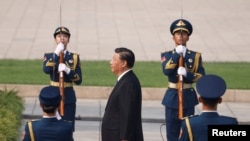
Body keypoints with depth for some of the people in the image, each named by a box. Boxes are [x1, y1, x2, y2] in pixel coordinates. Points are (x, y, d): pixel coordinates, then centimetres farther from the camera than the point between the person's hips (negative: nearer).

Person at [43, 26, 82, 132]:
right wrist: (56, 53, -21)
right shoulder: (49, 56, 3)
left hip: (69, 97, 0)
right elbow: (46, 70, -20)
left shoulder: (74, 57, 4)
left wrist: (67, 70, -19)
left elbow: (79, 80, -2)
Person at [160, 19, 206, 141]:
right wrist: (177, 54, -19)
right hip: (172, 97, 0)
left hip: (188, 97, 0)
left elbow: (201, 76, -3)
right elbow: (166, 70, -17)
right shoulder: (167, 55, 2)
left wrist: (187, 74, -20)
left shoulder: (196, 56, 4)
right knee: (172, 131, 3)